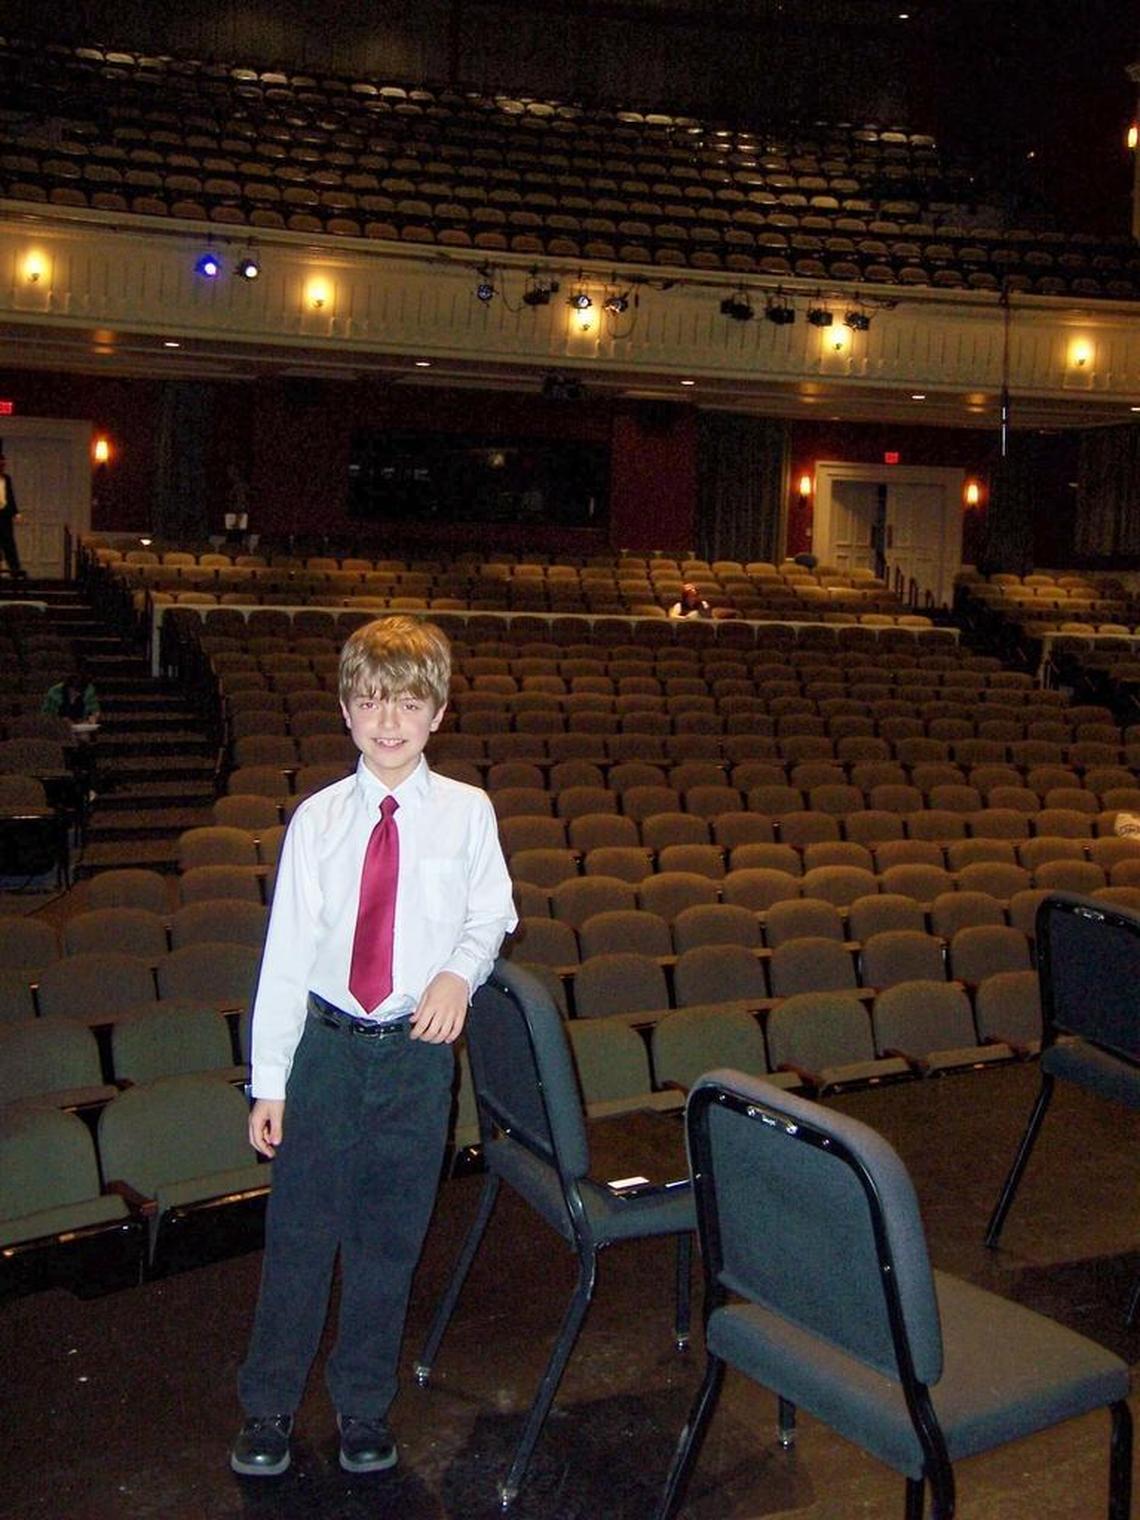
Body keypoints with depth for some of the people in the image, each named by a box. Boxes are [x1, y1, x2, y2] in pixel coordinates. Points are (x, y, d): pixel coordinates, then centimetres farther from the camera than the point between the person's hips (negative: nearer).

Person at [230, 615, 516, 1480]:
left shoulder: (466, 812, -1)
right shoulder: (318, 819, -2)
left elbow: (491, 912, 8)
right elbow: (287, 950, -1)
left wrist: (461, 969, -14)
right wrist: (270, 1080, -1)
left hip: (419, 1049, 0)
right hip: (327, 1044, 0)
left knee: (389, 1239, 11)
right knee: (300, 1230, 7)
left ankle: (364, 1407, 30)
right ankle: (269, 1408, 27)